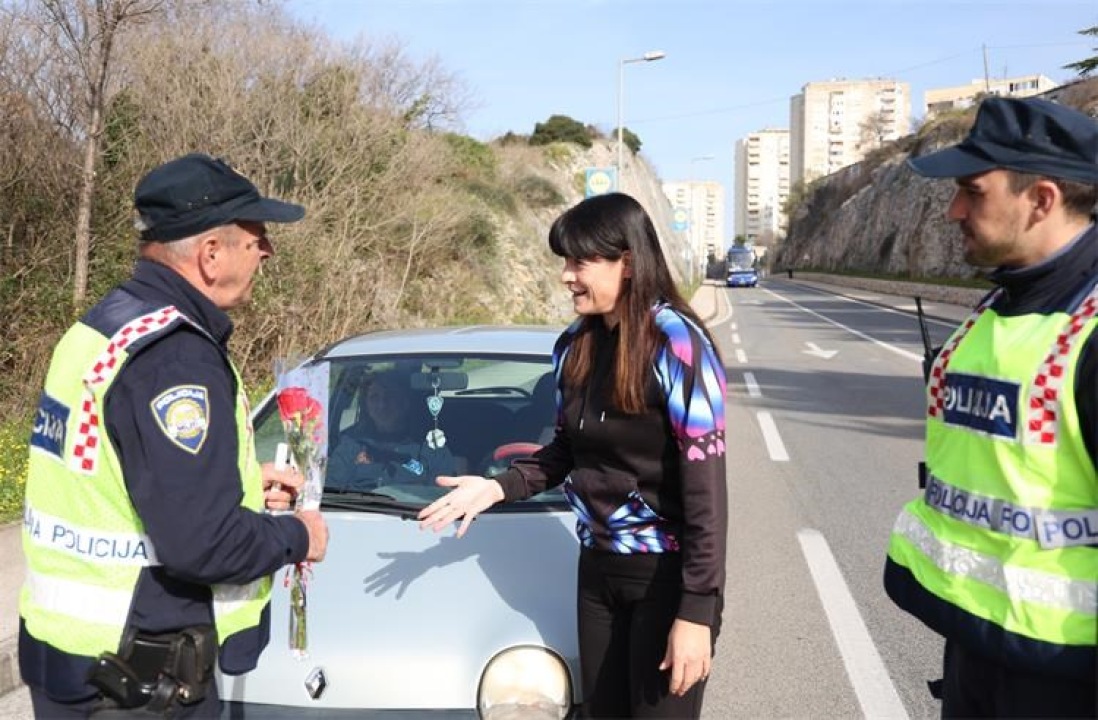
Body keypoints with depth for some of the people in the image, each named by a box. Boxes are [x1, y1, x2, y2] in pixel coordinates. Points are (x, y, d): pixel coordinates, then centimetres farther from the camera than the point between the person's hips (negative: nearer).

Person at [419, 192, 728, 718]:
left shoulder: (676, 343, -18)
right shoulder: (575, 346, 2)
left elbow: (705, 483, -19)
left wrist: (697, 610, -21)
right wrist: (499, 487, 0)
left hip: (669, 575, -6)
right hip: (597, 567, 6)